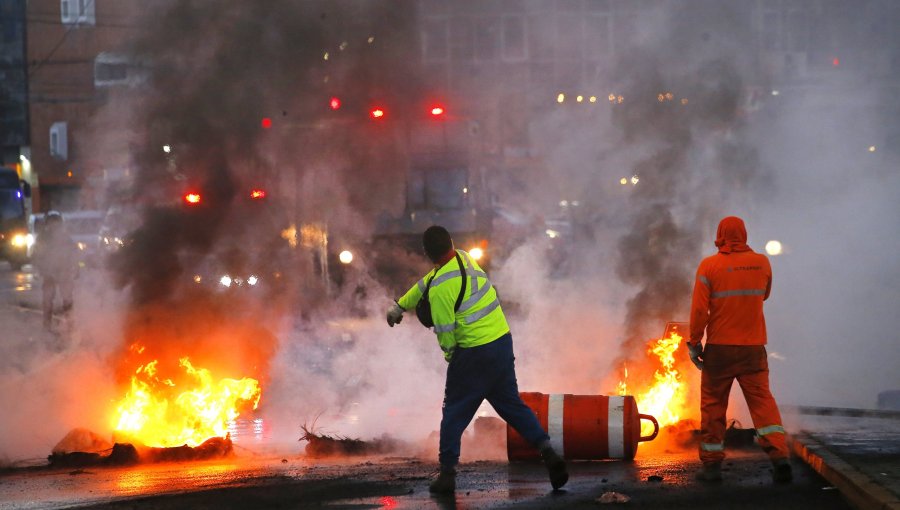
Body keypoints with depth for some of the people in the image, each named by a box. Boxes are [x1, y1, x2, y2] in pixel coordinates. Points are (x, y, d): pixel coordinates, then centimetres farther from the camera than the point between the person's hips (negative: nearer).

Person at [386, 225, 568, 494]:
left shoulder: (440, 287, -19)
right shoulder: (464, 258, 5)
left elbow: (445, 333, -14)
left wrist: (450, 353, 8)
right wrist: (400, 306, 31)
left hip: (473, 354, -7)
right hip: (503, 340, 7)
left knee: (454, 412, 8)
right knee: (511, 404, 15)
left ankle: (447, 473, 11)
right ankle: (548, 453, 3)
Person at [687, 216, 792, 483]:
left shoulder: (709, 266, -8)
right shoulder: (762, 263, 1)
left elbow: (699, 309, -10)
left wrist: (694, 342, -2)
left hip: (719, 348, -2)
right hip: (753, 348, 2)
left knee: (713, 404, 7)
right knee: (762, 400, 3)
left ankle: (712, 464, 9)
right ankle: (779, 456, -12)